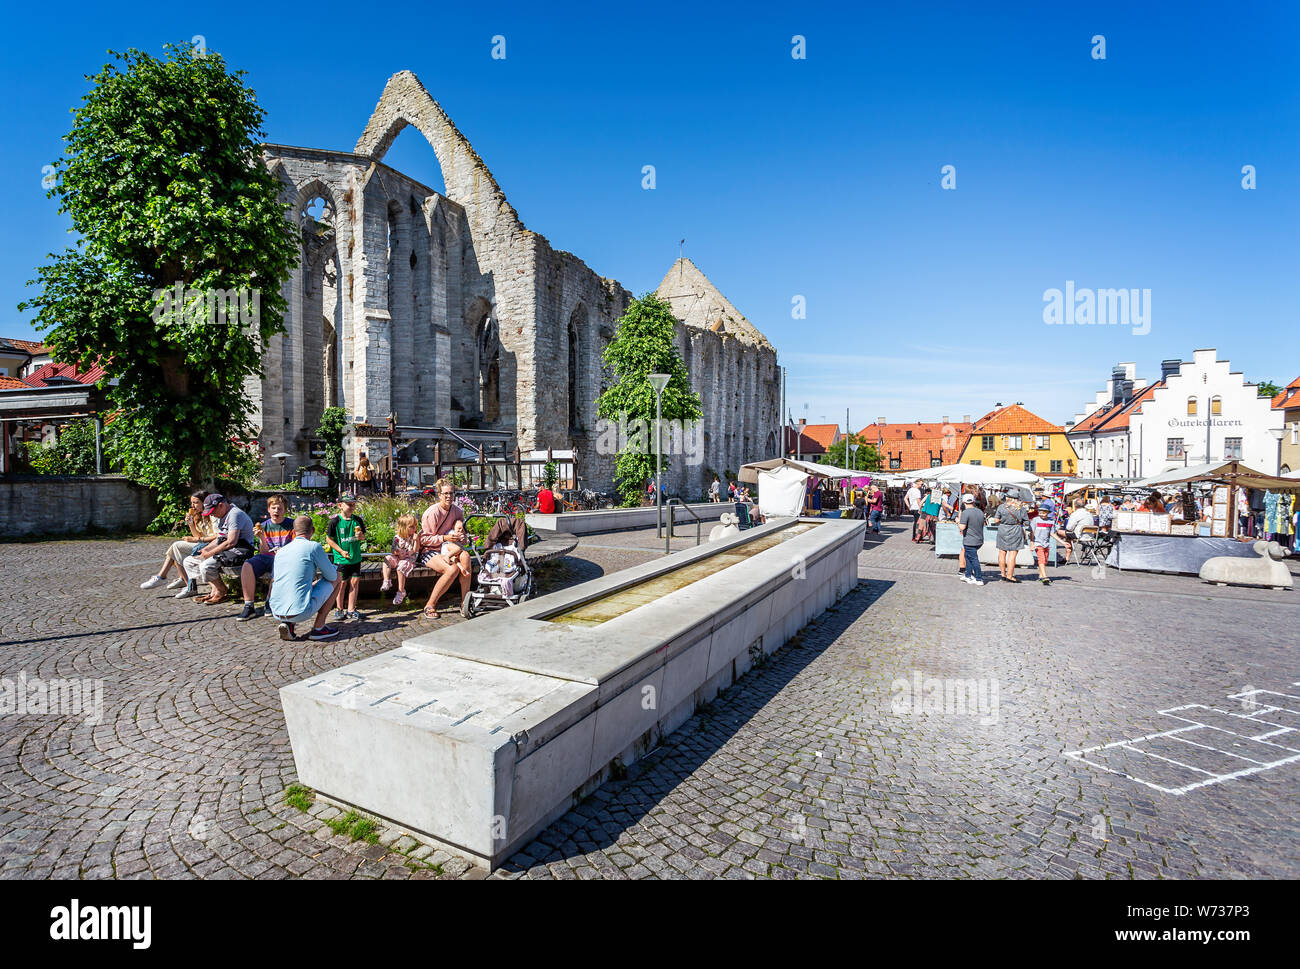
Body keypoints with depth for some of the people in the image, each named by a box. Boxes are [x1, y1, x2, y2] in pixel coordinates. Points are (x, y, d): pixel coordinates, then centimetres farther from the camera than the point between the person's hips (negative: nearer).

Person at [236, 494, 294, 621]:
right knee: (247, 566, -28)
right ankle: (249, 607, -22)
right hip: (267, 557, 3)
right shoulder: (264, 526, 11)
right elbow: (264, 551, 6)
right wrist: (261, 538, -10)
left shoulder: (291, 525, 4)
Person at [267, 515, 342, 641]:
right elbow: (332, 576, 1)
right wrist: (334, 567, 25)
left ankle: (288, 623, 8)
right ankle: (318, 627, 10)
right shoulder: (314, 547, -5)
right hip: (300, 611, -6)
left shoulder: (280, 552, 15)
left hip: (276, 612, 7)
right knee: (337, 580, 14)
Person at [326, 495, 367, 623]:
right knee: (342, 583, 5)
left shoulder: (358, 520, 2)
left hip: (356, 558, 3)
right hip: (341, 559, -3)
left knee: (355, 582, 3)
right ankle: (339, 609, 21)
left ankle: (351, 610, 13)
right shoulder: (335, 521, -9)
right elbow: (329, 539, -4)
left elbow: (363, 536, 12)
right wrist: (341, 551, -11)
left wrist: (361, 536, -12)